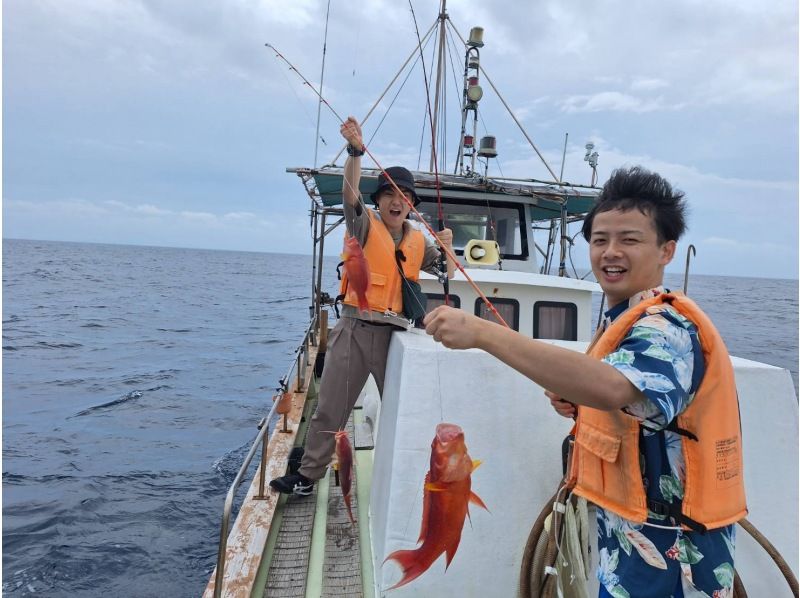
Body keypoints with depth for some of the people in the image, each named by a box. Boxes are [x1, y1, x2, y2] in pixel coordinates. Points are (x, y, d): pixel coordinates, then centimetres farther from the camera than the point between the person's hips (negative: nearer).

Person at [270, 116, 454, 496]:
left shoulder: (419, 242, 10)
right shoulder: (365, 226, 1)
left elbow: (447, 278, 16)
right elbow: (350, 193, -17)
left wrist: (447, 247, -3)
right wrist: (356, 150, -33)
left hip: (394, 333, 3)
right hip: (355, 329, -2)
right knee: (330, 408, 5)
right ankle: (308, 474, 19)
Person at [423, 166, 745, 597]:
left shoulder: (665, 327, -23)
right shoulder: (629, 322, 7)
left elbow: (613, 387, -45)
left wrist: (482, 332, -45)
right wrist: (579, 406, -4)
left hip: (665, 560, -8)